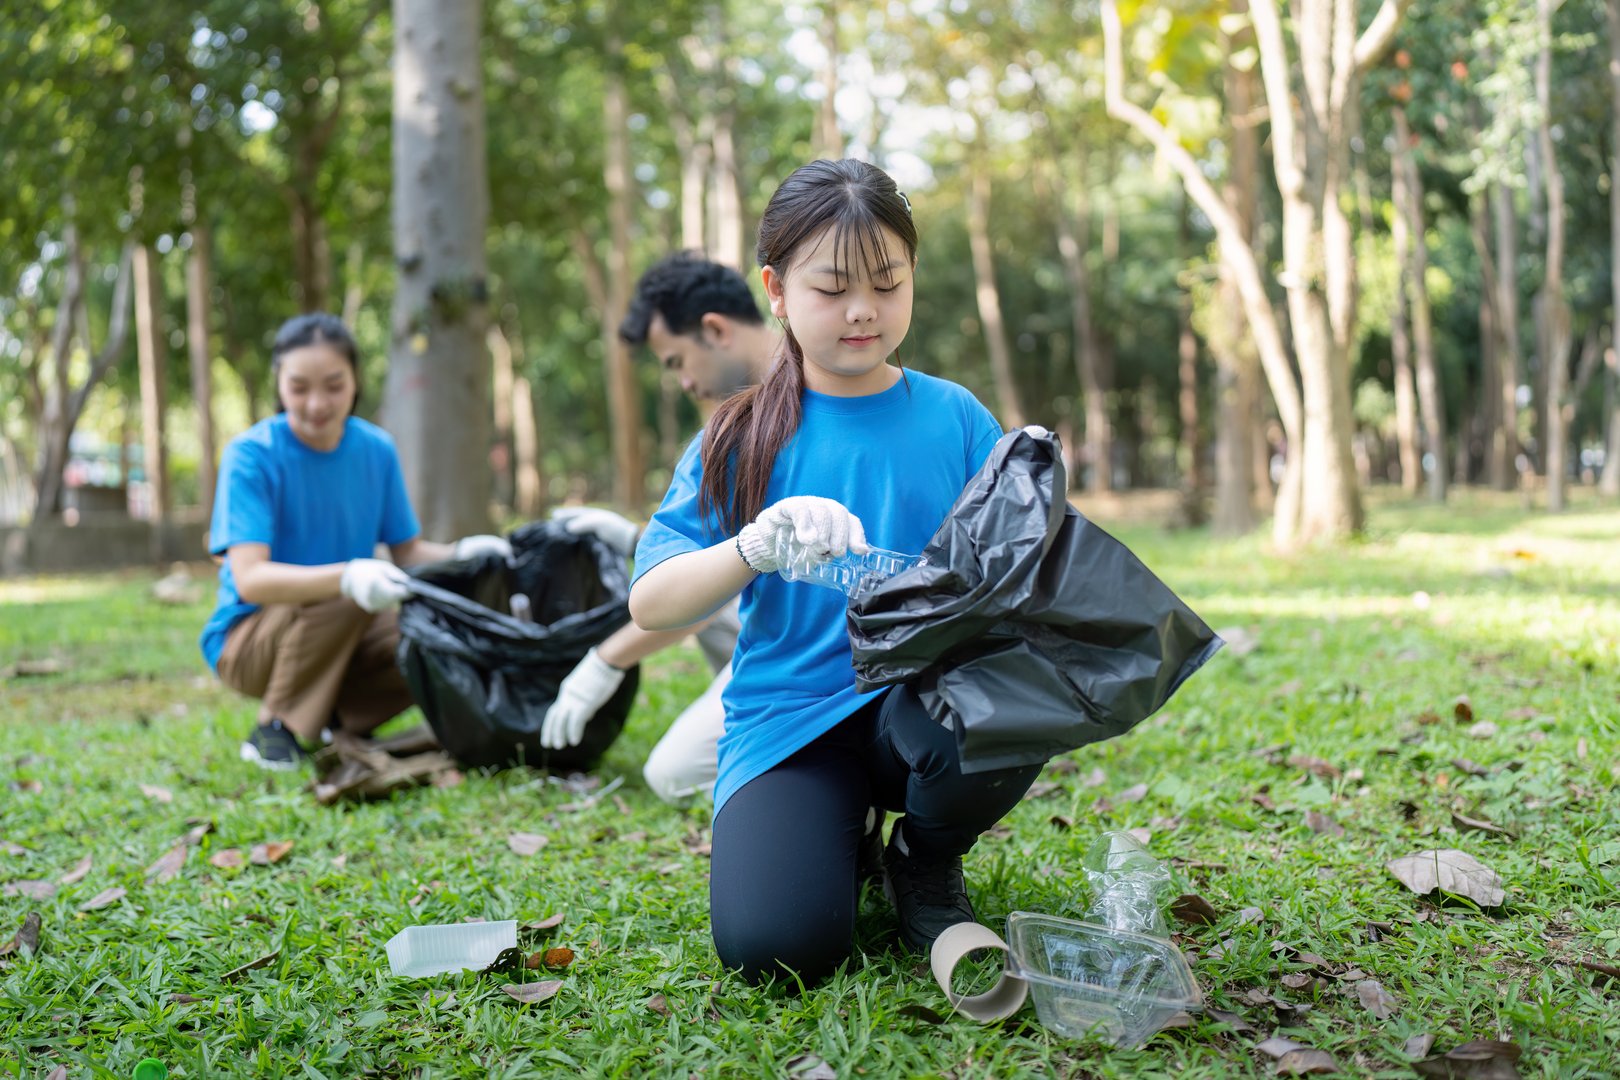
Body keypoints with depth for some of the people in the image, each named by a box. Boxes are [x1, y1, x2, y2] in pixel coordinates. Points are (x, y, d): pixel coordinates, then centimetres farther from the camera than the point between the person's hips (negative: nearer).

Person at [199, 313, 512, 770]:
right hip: (247, 638, -5)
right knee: (345, 599, -34)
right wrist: (347, 576, -46)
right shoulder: (251, 454, -18)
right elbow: (249, 578, -29)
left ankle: (341, 716, 5)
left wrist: (461, 554, -21)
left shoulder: (376, 449, -2)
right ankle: (274, 729, -12)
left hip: (346, 632, 5)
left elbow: (407, 551, 2)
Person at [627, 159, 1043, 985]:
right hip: (788, 719, -1)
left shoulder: (955, 418, 6)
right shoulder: (740, 440, 2)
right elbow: (649, 604, -8)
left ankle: (926, 861, 1)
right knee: (774, 945, -26)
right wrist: (756, 547, -28)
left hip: (922, 702, 1)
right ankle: (840, 834, 13)